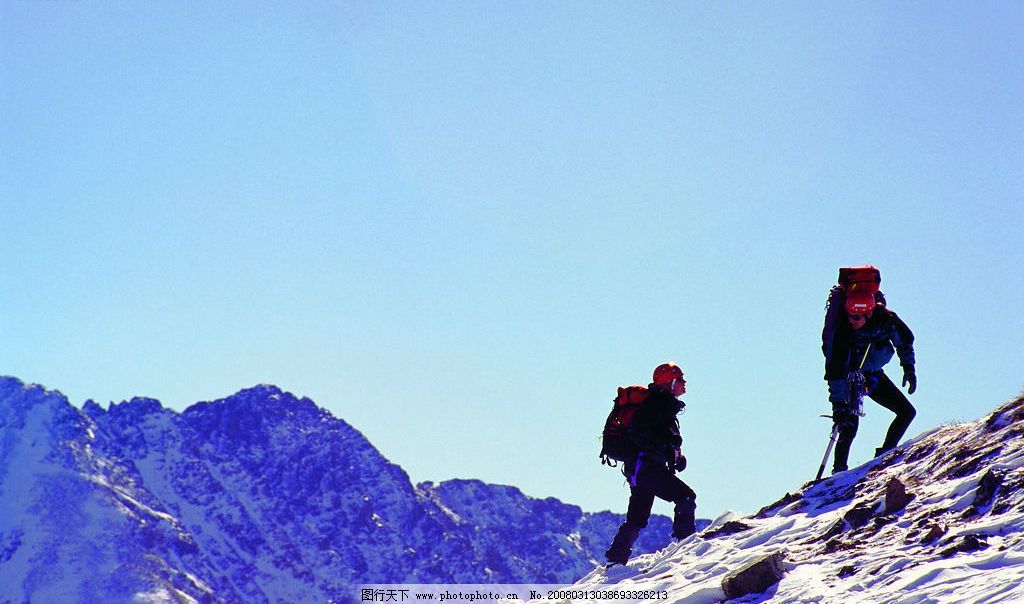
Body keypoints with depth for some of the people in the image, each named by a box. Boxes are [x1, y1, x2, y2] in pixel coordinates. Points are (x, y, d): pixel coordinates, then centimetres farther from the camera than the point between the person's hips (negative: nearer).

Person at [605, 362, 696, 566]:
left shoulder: (666, 404, 21)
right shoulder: (658, 403, -11)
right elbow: (638, 433, -22)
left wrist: (677, 456, 13)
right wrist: (666, 441, -24)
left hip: (640, 467, 11)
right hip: (646, 466, -11)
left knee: (637, 519, 14)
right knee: (686, 497, -15)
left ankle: (616, 558, 16)